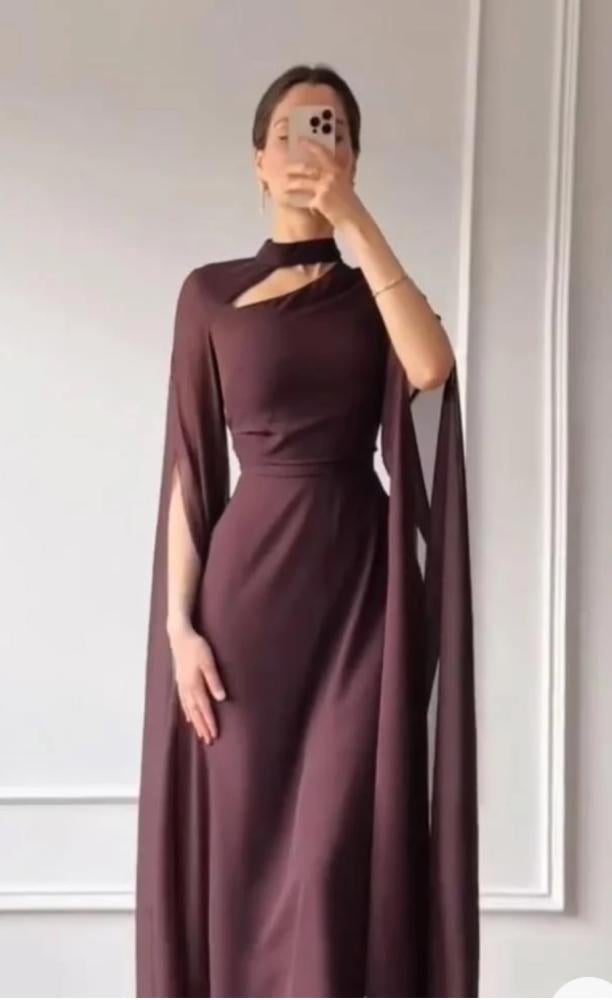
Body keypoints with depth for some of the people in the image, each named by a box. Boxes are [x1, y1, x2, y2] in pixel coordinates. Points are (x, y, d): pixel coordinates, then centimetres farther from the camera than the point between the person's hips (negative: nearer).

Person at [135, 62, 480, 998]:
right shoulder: (211, 293, 5)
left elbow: (432, 369, -15)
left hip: (362, 583, 1)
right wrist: (178, 622, -7)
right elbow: (191, 468, 1)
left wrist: (354, 218, -14)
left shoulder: (374, 290, 10)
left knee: (343, 844, -1)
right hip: (250, 583, 0)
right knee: (243, 840, 4)